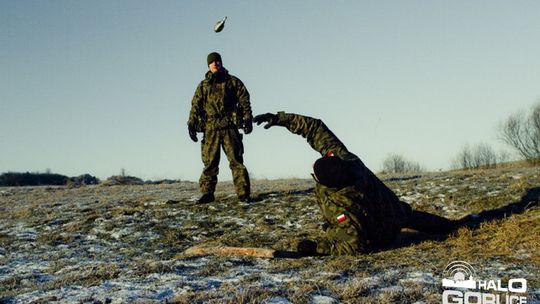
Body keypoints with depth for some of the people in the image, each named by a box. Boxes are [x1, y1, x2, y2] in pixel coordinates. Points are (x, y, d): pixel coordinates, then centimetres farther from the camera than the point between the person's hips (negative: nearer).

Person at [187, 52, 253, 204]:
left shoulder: (233, 81, 11)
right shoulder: (203, 85, 17)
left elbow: (244, 100, 6)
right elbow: (196, 105, 11)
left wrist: (247, 120, -6)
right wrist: (192, 124, 0)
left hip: (229, 127, -2)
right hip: (210, 128, 2)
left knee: (236, 161, -6)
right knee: (210, 162, 0)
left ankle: (243, 193, -7)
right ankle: (207, 193, 5)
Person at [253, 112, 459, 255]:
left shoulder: (341, 208, -44)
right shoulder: (341, 157, -28)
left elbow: (357, 246, -38)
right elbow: (316, 128, -20)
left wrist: (317, 248, -35)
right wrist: (280, 119, -25)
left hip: (383, 234, -6)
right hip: (393, 205, 6)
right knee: (412, 216, 35)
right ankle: (452, 226, 50)